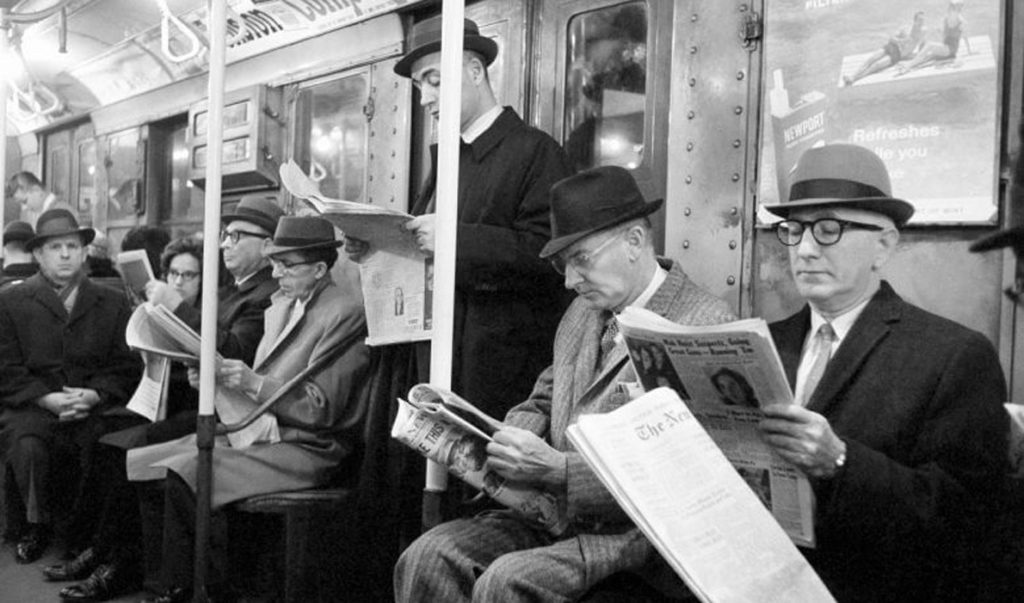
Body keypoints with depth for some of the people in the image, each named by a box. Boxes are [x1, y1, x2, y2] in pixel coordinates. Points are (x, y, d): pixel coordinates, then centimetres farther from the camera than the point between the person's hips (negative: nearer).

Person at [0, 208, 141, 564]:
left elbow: (126, 365, 6)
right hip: (32, 406, 0)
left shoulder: (112, 303, 13)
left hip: (96, 406, 1)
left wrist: (95, 394, -12)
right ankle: (34, 529, -3)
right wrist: (46, 398, -14)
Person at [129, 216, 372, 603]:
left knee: (184, 472, -23)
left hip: (310, 448, -8)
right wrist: (220, 378, -1)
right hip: (260, 428, 9)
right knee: (137, 463, -5)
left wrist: (253, 382, -22)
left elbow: (321, 408, -16)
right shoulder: (282, 304, 14)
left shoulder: (346, 312, -13)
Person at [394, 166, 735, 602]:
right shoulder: (582, 314, 13)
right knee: (425, 558, -12)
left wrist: (556, 469, -23)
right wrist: (507, 442, -2)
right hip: (552, 514, 7)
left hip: (633, 533, -7)